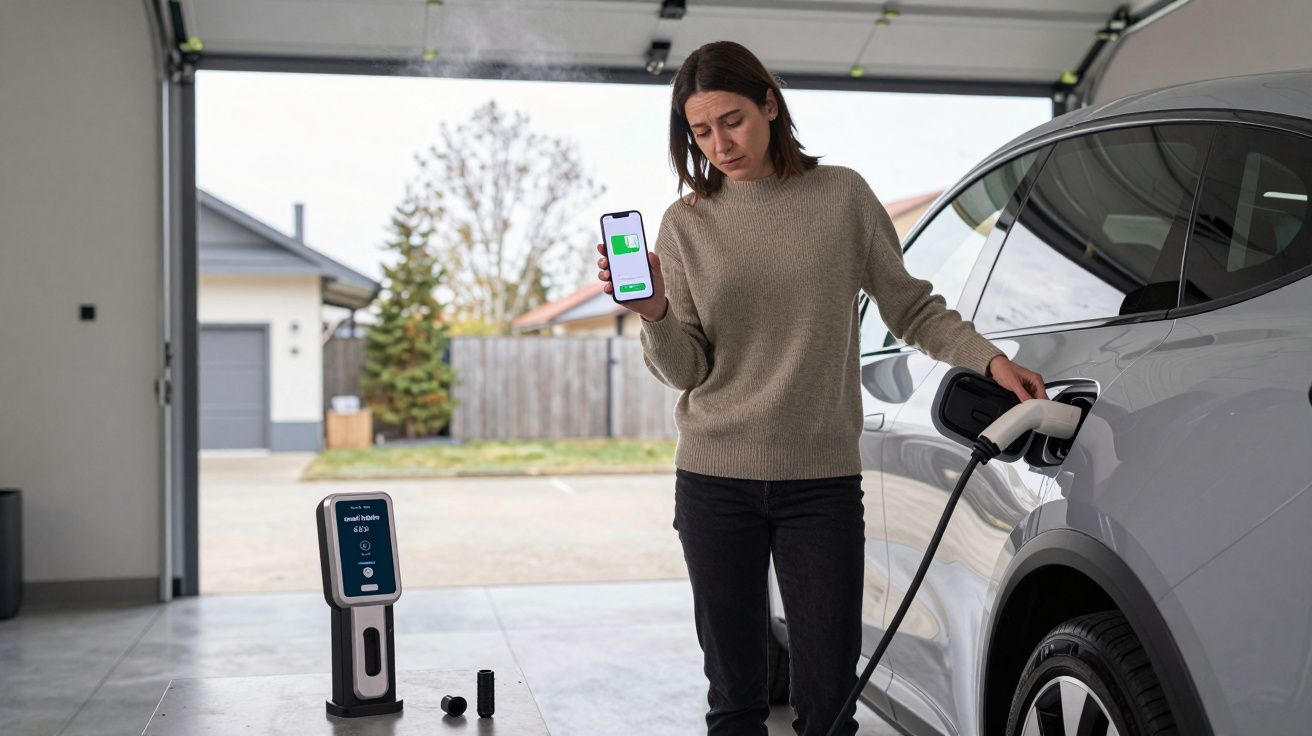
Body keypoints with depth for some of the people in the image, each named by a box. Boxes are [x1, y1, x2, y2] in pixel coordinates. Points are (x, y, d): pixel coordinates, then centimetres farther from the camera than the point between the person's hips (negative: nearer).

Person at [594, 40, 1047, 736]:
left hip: (823, 479, -1)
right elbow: (686, 372, 1)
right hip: (714, 479, 1)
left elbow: (912, 308, 10)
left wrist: (990, 359, -4)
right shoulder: (687, 223, 4)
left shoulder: (842, 195, 2)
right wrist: (654, 313, -18)